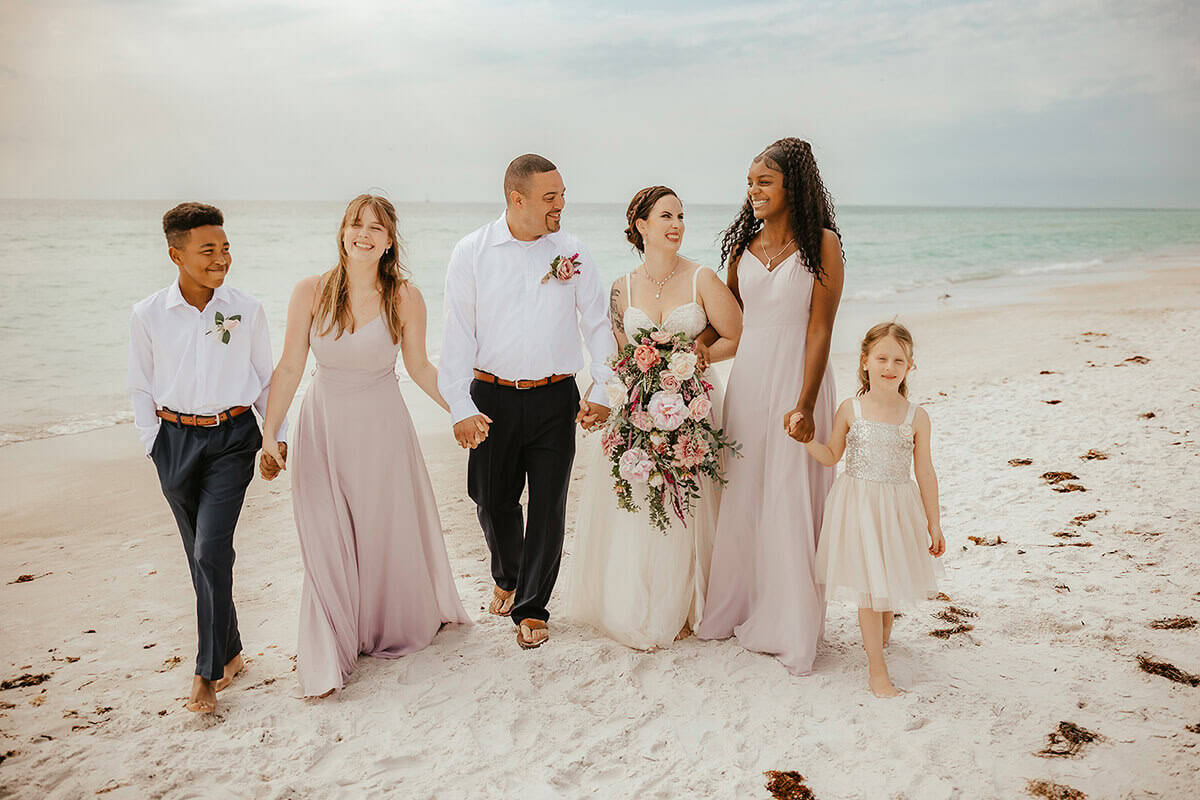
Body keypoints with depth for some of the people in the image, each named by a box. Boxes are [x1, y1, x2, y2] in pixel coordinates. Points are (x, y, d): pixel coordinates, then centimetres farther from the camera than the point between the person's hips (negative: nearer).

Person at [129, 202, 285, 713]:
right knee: (200, 556, 10)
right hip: (175, 440, 2)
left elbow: (265, 380, 7)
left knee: (211, 551, -11)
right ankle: (230, 652, 27)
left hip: (232, 438, -2)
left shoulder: (247, 311, -3)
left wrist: (278, 436, 8)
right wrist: (154, 444, 4)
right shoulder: (148, 315, -2)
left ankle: (208, 673, 0)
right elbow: (141, 388, 8)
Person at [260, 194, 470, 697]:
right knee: (326, 542, 4)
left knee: (388, 533, 13)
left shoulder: (405, 298, -8)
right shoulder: (311, 292, -7)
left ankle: (392, 629, 40)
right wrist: (268, 435, -6)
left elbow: (420, 367, 3)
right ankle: (328, 656, 18)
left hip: (382, 427, 0)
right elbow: (289, 367, -3)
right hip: (323, 426, 0)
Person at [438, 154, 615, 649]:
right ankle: (507, 579, 41)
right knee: (493, 501, 12)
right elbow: (458, 331, -3)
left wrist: (602, 392, -1)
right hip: (493, 398, 0)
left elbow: (597, 325, 7)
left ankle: (532, 608, 19)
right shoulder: (472, 252, -1)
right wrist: (460, 406, -9)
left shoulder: (572, 252, 3)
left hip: (556, 398, 1)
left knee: (549, 506, 2)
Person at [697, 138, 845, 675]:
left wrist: (805, 403, -18)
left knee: (790, 500, 0)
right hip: (747, 375, 5)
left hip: (796, 375, -5)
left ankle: (791, 628, 14)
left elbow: (820, 329, -12)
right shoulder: (743, 243, 8)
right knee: (740, 495, 10)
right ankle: (736, 608, 27)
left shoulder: (821, 243, -7)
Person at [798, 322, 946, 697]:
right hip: (858, 507, -1)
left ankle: (881, 635, 48)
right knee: (869, 586, 0)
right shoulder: (850, 410, -5)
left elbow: (925, 474, 2)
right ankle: (876, 669, 10)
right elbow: (831, 456, 7)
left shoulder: (916, 417, -4)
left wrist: (934, 524, 5)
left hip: (899, 508, 1)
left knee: (892, 579, 15)